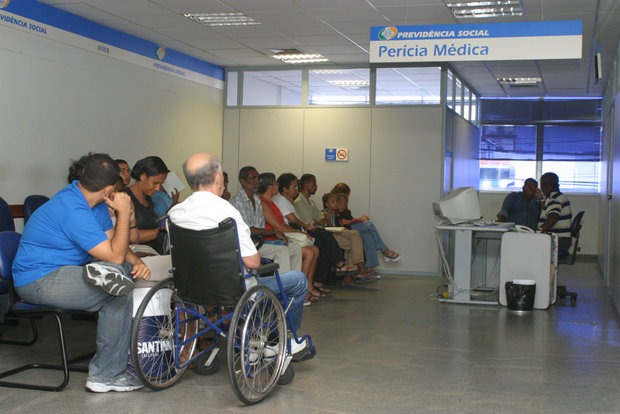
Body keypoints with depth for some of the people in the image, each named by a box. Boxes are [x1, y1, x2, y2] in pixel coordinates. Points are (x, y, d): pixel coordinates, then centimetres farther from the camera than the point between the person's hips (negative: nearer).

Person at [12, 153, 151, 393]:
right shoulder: (74, 211, -25)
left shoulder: (95, 202, 5)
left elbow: (113, 242, 8)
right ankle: (105, 376, -17)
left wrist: (136, 261, -9)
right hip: (39, 281, -10)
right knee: (120, 296, -25)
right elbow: (114, 255, -24)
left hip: (59, 270, 10)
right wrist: (123, 213, -18)